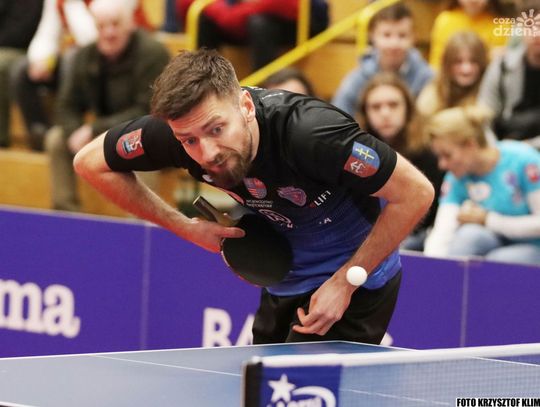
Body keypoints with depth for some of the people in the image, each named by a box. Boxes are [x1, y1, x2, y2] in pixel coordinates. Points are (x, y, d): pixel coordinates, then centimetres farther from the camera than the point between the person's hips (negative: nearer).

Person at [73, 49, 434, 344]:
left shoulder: (309, 134, -37)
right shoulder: (183, 127, -23)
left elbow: (416, 193, -28)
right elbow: (90, 162, -6)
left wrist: (344, 283, -24)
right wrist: (185, 227, -11)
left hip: (355, 283, -6)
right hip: (284, 286, 6)